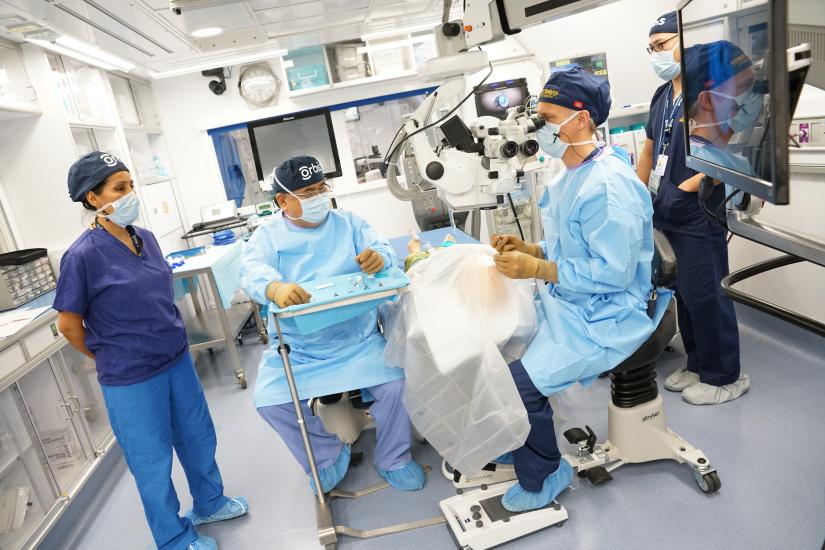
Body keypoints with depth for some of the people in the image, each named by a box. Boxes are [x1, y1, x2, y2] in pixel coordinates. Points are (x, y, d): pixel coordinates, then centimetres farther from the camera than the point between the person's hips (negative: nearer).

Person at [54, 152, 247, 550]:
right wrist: (110, 359, 3)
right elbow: (69, 325, -9)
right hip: (131, 381, -6)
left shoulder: (145, 238, 0)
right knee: (153, 462, 13)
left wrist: (170, 341, 14)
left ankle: (209, 503, 47)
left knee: (198, 438, 21)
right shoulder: (82, 256, -19)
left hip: (177, 360, 6)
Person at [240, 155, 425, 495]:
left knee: (395, 383, -20)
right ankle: (327, 455, 10)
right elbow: (252, 272, -17)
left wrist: (378, 257, -32)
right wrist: (276, 289, -42)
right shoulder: (268, 235, 2)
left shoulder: (348, 222, 8)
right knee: (269, 401, -19)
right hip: (296, 348, 0)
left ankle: (392, 460, 10)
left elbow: (382, 249, -4)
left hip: (357, 339, 0)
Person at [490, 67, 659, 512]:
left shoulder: (609, 186, -22)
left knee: (518, 383, -20)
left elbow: (613, 271, -26)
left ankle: (542, 479, 9)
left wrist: (536, 269, -25)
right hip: (566, 304, 10)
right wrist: (527, 249, 0)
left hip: (603, 319, -10)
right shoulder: (569, 178, 10)